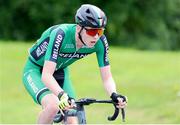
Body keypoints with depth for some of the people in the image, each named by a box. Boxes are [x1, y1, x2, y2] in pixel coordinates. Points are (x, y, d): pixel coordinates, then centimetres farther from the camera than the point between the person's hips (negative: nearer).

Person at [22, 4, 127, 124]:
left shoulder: (100, 42, -22)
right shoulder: (61, 34, -37)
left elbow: (107, 78, -16)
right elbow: (46, 75, -42)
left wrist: (114, 95, -37)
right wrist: (62, 95, -59)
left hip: (60, 72, 5)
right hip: (35, 71, -5)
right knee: (53, 105, -32)